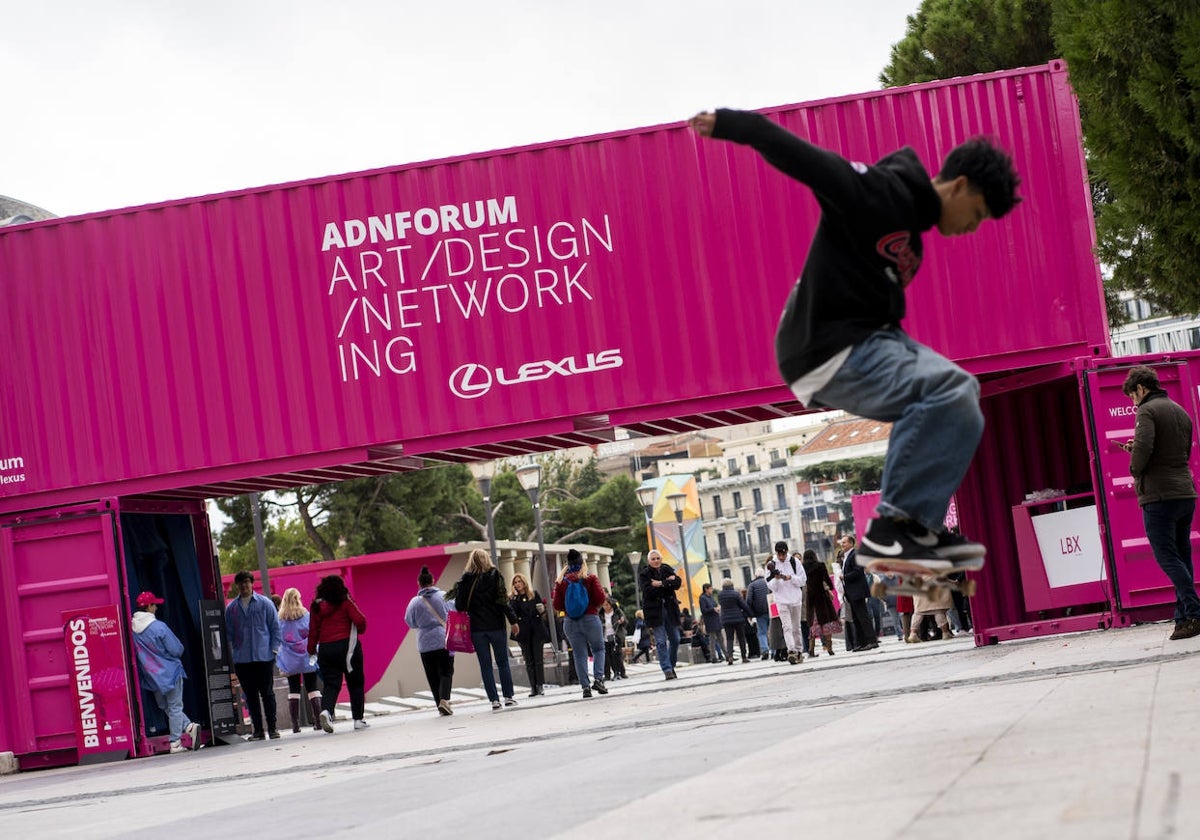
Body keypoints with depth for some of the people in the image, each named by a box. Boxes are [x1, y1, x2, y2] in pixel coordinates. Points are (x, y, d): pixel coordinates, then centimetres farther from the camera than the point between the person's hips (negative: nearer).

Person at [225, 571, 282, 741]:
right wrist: (231, 651, 2)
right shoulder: (231, 607, 8)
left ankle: (272, 728, 9)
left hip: (264, 656, -2)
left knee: (267, 693, 2)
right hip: (242, 659, 2)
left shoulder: (264, 603, 3)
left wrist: (274, 648, -4)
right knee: (250, 695, 4)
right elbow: (229, 632, 12)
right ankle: (258, 730, 9)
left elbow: (275, 627, 4)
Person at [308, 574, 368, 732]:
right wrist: (360, 630, 11)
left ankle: (326, 710, -26)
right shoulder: (345, 602, -3)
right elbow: (360, 620, -11)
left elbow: (313, 630, 4)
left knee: (330, 684, 1)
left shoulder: (316, 606, 5)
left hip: (325, 649, 2)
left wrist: (311, 649, 14)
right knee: (355, 683, 9)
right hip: (347, 646, -2)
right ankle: (358, 719, 10)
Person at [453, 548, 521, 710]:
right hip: (496, 625, -1)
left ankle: (494, 700, 1)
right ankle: (508, 696, 6)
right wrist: (513, 620, -6)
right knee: (502, 662, 9)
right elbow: (503, 600, -8)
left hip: (476, 628, 1)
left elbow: (459, 605, -4)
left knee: (485, 665, 5)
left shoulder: (465, 580, 1)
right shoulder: (494, 575, -3)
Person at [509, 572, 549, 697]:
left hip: (537, 630, 0)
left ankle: (540, 685, -2)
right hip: (523, 632, 0)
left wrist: (541, 610, -12)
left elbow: (543, 609, 11)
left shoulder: (534, 594, 7)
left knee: (539, 658, -4)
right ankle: (533, 687, 3)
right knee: (529, 661, 1)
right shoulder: (513, 598, 6)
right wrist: (515, 597, -14)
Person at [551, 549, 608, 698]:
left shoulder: (562, 582, 1)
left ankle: (585, 686, 0)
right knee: (598, 649, 13)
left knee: (579, 654, 6)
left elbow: (557, 605, 0)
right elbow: (600, 599, -9)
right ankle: (598, 679, -5)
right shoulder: (591, 579, -5)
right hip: (590, 618, -2)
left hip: (571, 622, 2)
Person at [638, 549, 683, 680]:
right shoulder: (644, 574, -2)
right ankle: (667, 670, -9)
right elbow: (648, 591, -17)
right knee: (661, 641, -9)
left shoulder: (667, 570, 10)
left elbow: (677, 583, -5)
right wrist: (668, 582, -14)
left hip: (670, 609, 4)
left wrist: (661, 584, -17)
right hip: (655, 610, -4)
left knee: (675, 639, 5)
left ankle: (672, 665, 22)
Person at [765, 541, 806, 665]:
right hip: (782, 601, -2)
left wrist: (790, 578, -15)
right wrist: (776, 579, -20)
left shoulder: (794, 562, 1)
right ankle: (791, 651, -25)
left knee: (796, 627, 11)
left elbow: (803, 580, 0)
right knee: (787, 627, -15)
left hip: (796, 600, 2)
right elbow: (771, 587, -1)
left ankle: (799, 651, 20)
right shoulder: (771, 565, 0)